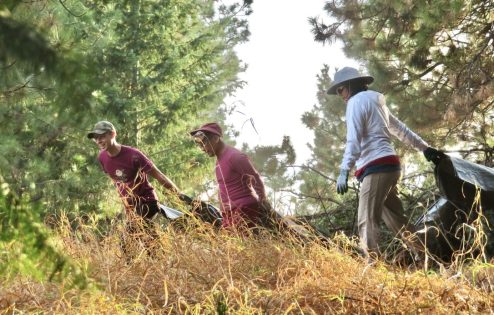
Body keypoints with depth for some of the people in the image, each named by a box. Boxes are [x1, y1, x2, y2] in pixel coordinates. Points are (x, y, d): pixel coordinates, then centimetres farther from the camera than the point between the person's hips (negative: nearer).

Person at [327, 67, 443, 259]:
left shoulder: (356, 101, -3)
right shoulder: (376, 101, 24)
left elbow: (353, 140, -16)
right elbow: (401, 129, 31)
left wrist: (344, 172, -23)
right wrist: (425, 148, 37)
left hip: (376, 168, -9)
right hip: (389, 166, 9)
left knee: (367, 222, -16)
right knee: (396, 220, 14)